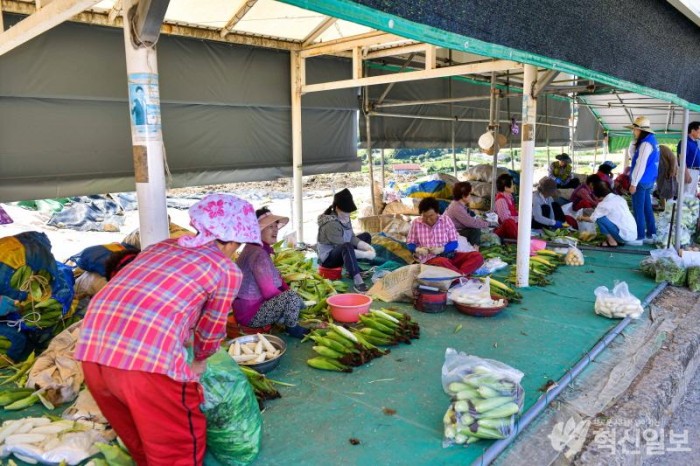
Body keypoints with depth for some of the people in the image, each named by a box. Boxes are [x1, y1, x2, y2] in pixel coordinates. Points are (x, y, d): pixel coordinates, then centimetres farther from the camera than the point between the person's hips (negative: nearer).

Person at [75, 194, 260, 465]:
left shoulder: (161, 246, 24)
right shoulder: (227, 270, 6)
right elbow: (210, 329, 17)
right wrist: (200, 359, 39)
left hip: (92, 349, 7)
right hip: (149, 358, -7)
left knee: (140, 441, 29)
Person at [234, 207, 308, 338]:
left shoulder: (260, 249, 9)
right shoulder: (258, 253, -22)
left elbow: (276, 279, 14)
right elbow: (269, 291, -23)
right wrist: (291, 297, -6)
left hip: (254, 305, 10)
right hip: (250, 313, -10)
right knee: (292, 297, -26)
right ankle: (293, 328, -1)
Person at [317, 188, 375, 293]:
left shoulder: (345, 218, -1)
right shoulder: (331, 224, -28)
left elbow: (352, 238, 3)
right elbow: (344, 247, -30)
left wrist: (368, 247, -13)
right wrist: (366, 254, -28)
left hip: (341, 253, 10)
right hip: (328, 258, -10)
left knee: (366, 236, 14)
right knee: (347, 246, -41)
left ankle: (355, 269, 3)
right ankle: (358, 281, -45)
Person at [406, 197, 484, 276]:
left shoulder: (446, 220, 3)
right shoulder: (416, 223, 2)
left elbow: (454, 243, 4)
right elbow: (410, 244, 8)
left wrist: (442, 249, -16)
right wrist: (418, 249, -15)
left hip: (449, 255, 3)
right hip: (430, 259, -3)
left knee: (478, 256, -20)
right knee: (442, 262, -40)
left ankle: (460, 275, -40)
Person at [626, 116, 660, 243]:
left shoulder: (646, 144, -18)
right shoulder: (651, 141, 13)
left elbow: (640, 165, -22)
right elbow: (632, 154, 18)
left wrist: (633, 183, -20)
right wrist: (634, 141, 4)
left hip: (641, 182, -10)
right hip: (648, 181, 10)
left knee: (638, 209, -2)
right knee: (647, 208, 15)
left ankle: (639, 236, 4)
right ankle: (651, 234, 21)